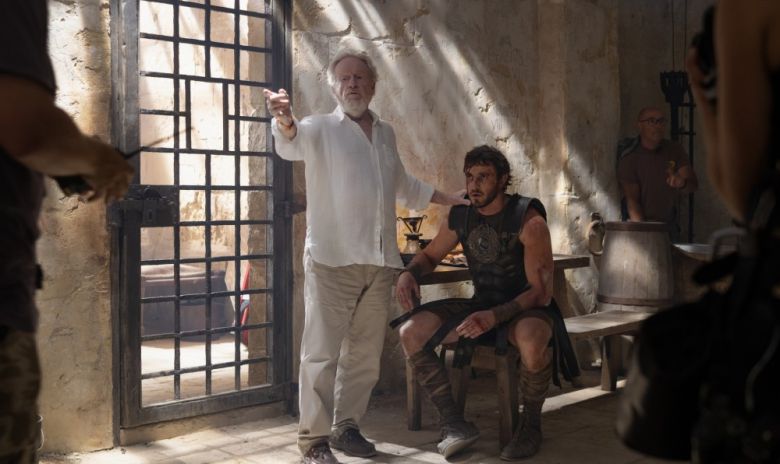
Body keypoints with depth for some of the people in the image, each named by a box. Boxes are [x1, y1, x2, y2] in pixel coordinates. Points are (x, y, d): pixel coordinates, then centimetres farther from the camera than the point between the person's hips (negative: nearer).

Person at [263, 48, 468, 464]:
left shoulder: (386, 133, 17)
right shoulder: (320, 129, -1)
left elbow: (404, 186, 33)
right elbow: (291, 143, -24)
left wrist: (450, 199, 34)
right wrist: (283, 121, -47)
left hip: (380, 261, 6)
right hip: (332, 259, -5)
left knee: (364, 352, 11)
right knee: (322, 352, -5)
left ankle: (346, 426, 23)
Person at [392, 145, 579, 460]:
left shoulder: (529, 221, -17)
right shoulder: (459, 218, -1)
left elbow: (540, 292, -21)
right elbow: (429, 255, 16)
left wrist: (494, 316, -37)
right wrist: (409, 273, -9)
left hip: (526, 308, -5)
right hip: (482, 306, 5)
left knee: (532, 339, -42)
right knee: (411, 331, -17)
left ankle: (531, 424, -13)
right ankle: (454, 423, -9)